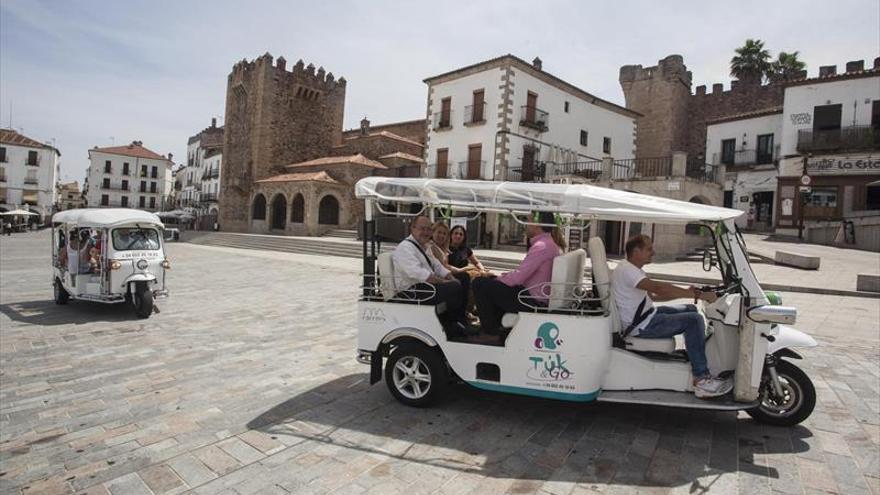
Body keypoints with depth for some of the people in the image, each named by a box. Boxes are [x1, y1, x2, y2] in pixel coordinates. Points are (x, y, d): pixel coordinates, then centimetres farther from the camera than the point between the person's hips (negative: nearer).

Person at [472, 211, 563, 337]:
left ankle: (490, 329, 4)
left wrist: (497, 279, -6)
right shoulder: (552, 243, 12)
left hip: (533, 300, -11)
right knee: (492, 280, 26)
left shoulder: (541, 246, -20)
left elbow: (518, 277, -24)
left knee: (479, 283, -10)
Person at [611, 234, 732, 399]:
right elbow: (659, 287, -32)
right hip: (641, 326, -11)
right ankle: (701, 379, -13)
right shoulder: (626, 270, -21)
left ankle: (695, 357, 28)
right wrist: (698, 295, -28)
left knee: (691, 309, 18)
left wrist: (686, 292, 3)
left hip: (647, 315, 11)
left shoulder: (633, 269, 14)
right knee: (694, 320, -17)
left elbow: (652, 296, 15)